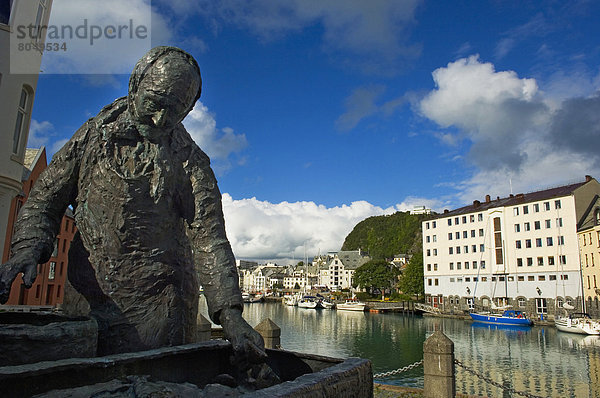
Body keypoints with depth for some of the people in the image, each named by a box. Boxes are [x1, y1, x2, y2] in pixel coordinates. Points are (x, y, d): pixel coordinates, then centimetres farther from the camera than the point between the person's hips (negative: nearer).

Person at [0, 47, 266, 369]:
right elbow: (44, 200, 9)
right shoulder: (93, 135, 8)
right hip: (89, 300, 3)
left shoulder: (189, 160, 0)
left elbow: (208, 237, -8)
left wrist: (229, 311, -19)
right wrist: (27, 248, -13)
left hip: (158, 300, -2)